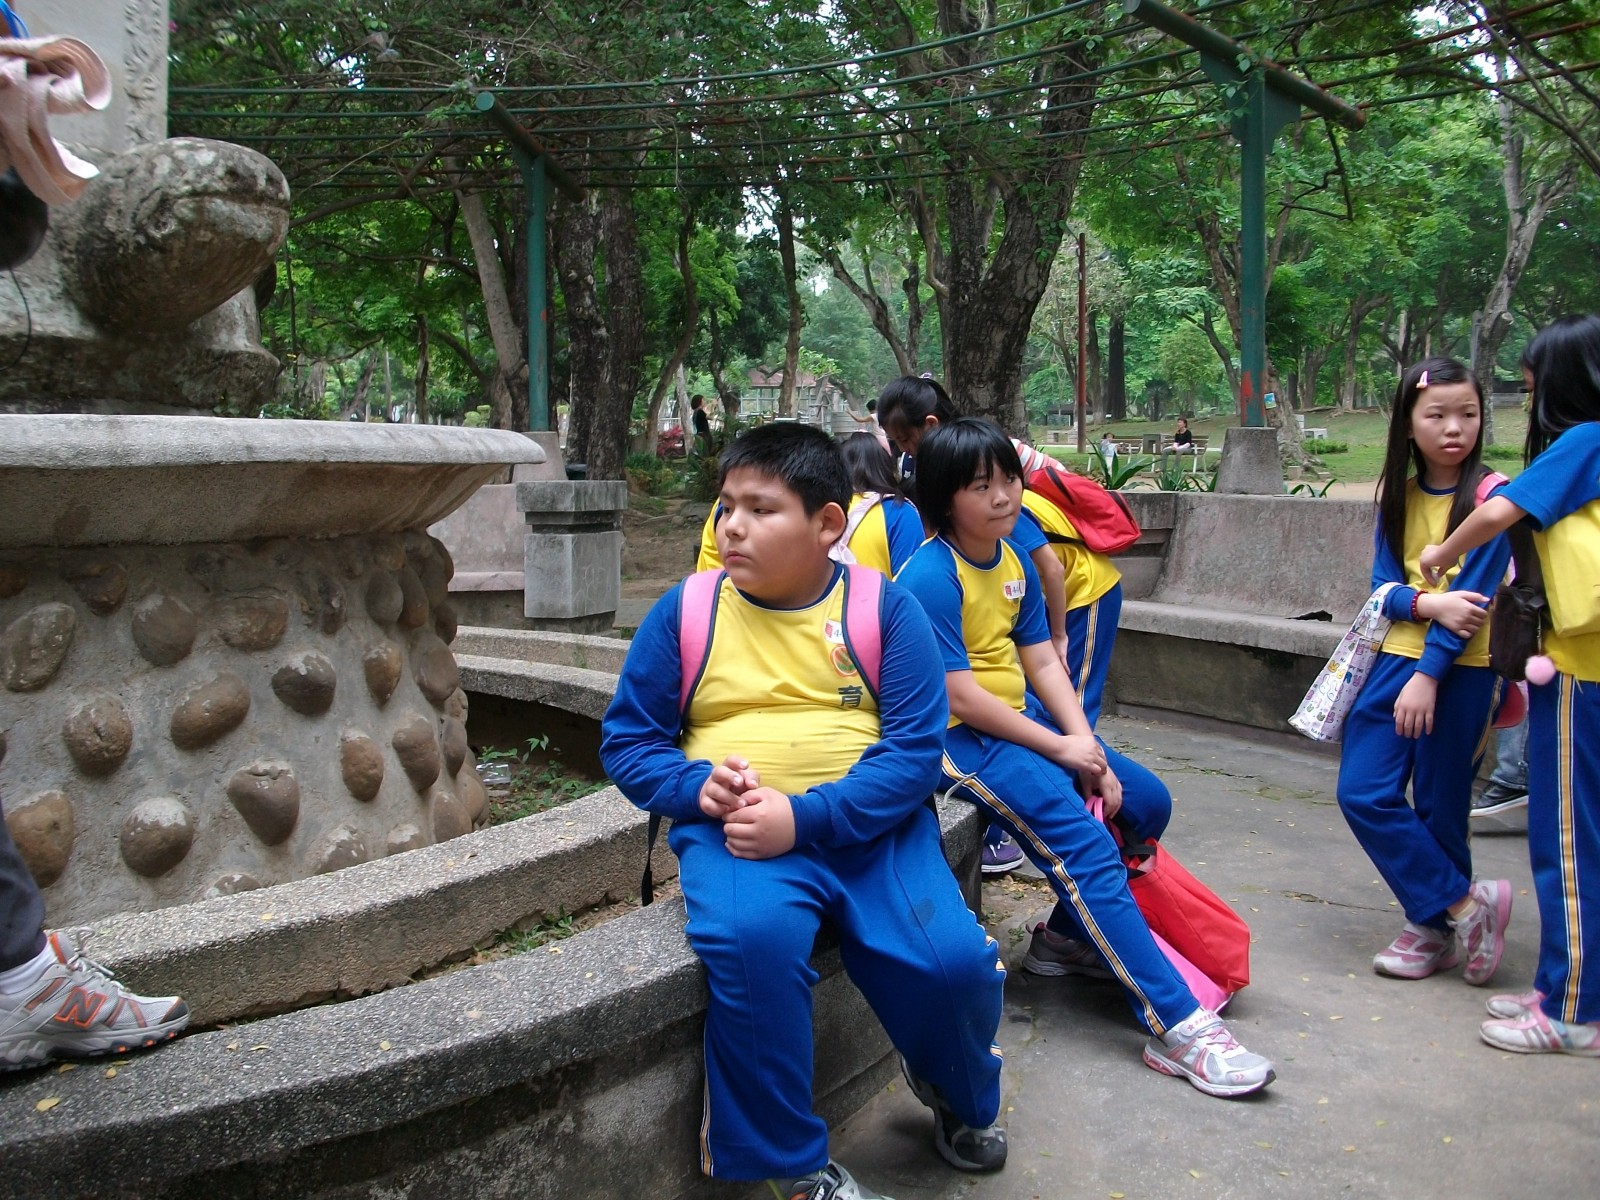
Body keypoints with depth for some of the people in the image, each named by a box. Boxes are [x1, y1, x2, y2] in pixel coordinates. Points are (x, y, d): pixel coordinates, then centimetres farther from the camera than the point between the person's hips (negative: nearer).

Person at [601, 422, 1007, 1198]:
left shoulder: (883, 607, 1)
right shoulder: (683, 611, 5)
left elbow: (917, 747, -6)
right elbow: (626, 741, 9)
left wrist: (803, 817, -19)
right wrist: (696, 784, -13)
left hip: (869, 822, 1)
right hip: (734, 828, 0)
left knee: (952, 960, -21)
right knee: (751, 937, -33)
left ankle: (959, 1096, 20)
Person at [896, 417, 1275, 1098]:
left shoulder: (1014, 564, 8)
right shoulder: (931, 575, -18)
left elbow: (1043, 663, 6)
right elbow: (957, 694, -20)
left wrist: (1091, 750, -6)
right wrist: (1058, 748, -15)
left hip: (1020, 716, 9)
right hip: (959, 736, -9)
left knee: (1146, 803, 7)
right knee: (1088, 846, -21)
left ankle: (1073, 934, 24)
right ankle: (1177, 1028, -19)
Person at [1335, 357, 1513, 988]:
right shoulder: (1398, 494, 9)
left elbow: (1474, 593, -13)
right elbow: (1384, 584, 5)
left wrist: (1429, 675, -19)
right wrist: (1427, 603, -17)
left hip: (1461, 667, -5)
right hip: (1398, 654, 5)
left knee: (1440, 808, 3)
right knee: (1362, 793, -3)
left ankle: (1432, 926, 21)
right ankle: (1465, 904, 7)